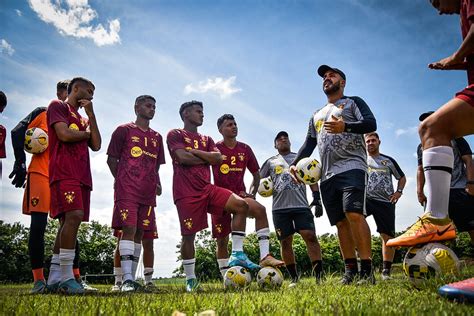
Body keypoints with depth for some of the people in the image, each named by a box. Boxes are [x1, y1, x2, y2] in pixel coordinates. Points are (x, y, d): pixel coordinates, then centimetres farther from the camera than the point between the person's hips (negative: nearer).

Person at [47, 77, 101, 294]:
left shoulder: (83, 118, 28)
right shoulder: (58, 106, 6)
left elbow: (96, 145, 14)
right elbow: (64, 134, -12)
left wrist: (91, 116, 10)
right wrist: (86, 133, 7)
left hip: (82, 176, 8)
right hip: (64, 173, -8)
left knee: (68, 221, 5)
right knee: (74, 215, -23)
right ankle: (67, 278, -23)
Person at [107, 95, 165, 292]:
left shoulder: (157, 137, 20)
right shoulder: (124, 130, 6)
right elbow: (111, 159, 5)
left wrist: (156, 184, 8)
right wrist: (122, 180, -1)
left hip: (147, 192, 5)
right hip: (127, 189, -5)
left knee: (140, 232, 5)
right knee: (129, 228, -15)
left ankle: (131, 278, 11)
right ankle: (127, 279, -17)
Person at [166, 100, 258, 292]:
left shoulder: (206, 139, 21)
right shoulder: (175, 134, 4)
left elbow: (218, 158, 3)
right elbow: (183, 158, -14)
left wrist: (194, 151, -5)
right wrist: (207, 159, -1)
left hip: (207, 188, 6)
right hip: (186, 192, -5)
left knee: (241, 205, -11)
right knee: (188, 234, -3)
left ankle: (237, 254, -9)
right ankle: (190, 279, 12)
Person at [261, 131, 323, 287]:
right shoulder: (270, 162, 17)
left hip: (301, 205, -1)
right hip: (280, 208, 1)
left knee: (310, 236, -14)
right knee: (285, 242, 1)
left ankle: (319, 276, -13)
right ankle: (294, 278, 11)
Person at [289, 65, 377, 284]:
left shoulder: (353, 102, 13)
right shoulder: (316, 116, 29)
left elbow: (371, 124, -3)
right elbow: (308, 145, 23)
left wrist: (345, 126, -21)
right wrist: (294, 163, 6)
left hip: (352, 167, -6)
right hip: (327, 175, 6)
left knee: (354, 214, -21)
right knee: (341, 223, 2)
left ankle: (367, 269, -17)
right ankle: (350, 271, 6)